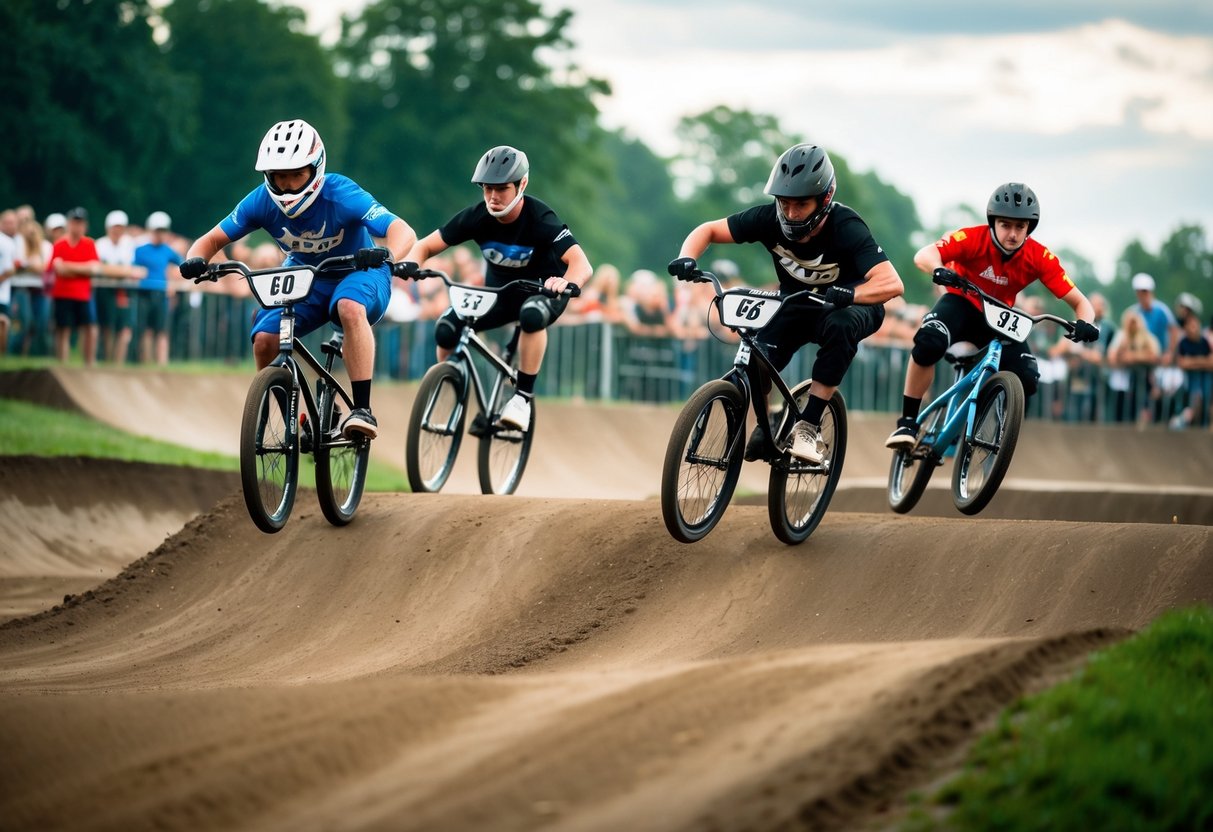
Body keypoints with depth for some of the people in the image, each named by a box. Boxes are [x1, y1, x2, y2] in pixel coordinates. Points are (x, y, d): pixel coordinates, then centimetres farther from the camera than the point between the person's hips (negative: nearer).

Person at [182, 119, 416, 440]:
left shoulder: (340, 194, -30)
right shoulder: (262, 201, -18)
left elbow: (403, 231, -39)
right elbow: (213, 239, -9)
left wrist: (385, 255, -62)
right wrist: (196, 260, -33)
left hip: (357, 272, -4)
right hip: (303, 275, 4)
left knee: (351, 308, -39)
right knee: (264, 340, -20)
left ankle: (362, 410, -36)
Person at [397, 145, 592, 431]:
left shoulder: (540, 219, -28)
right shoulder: (477, 217, -17)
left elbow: (581, 263, -40)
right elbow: (426, 246, -14)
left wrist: (566, 282, -64)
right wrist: (410, 263, -38)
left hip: (543, 290, -4)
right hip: (499, 290, 4)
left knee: (532, 315, -40)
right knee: (446, 328, -20)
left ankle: (523, 398, -26)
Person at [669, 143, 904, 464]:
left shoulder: (846, 228, -31)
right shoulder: (770, 218, -21)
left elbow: (891, 283, -42)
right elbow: (708, 230, -11)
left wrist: (848, 294, -60)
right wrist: (686, 258, -32)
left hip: (846, 306, -3)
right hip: (797, 306, 3)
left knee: (839, 327, -39)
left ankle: (809, 426, -28)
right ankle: (765, 426, 7)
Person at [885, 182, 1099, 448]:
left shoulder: (1039, 258, -18)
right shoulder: (973, 238, -25)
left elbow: (1079, 301, -17)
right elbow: (924, 255, -38)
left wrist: (1084, 324, -40)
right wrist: (940, 271, -60)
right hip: (961, 305, -2)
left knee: (1027, 378, -22)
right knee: (929, 343, -35)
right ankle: (908, 423, -21)